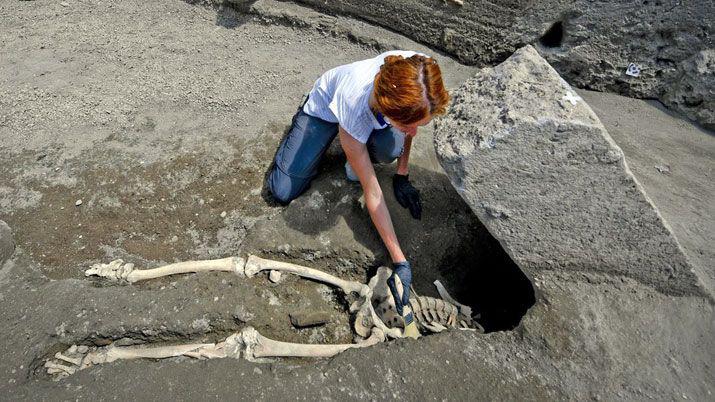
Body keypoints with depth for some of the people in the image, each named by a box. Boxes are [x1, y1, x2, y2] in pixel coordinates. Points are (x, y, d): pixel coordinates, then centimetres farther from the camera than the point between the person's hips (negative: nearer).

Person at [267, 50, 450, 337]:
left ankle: (361, 155, 4)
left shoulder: (420, 71, -34)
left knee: (389, 149, -36)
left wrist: (402, 175, -8)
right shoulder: (355, 110, -44)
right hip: (325, 106, -2)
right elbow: (372, 193, -35)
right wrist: (399, 262, -34)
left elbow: (413, 122, -8)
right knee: (283, 192, -8)